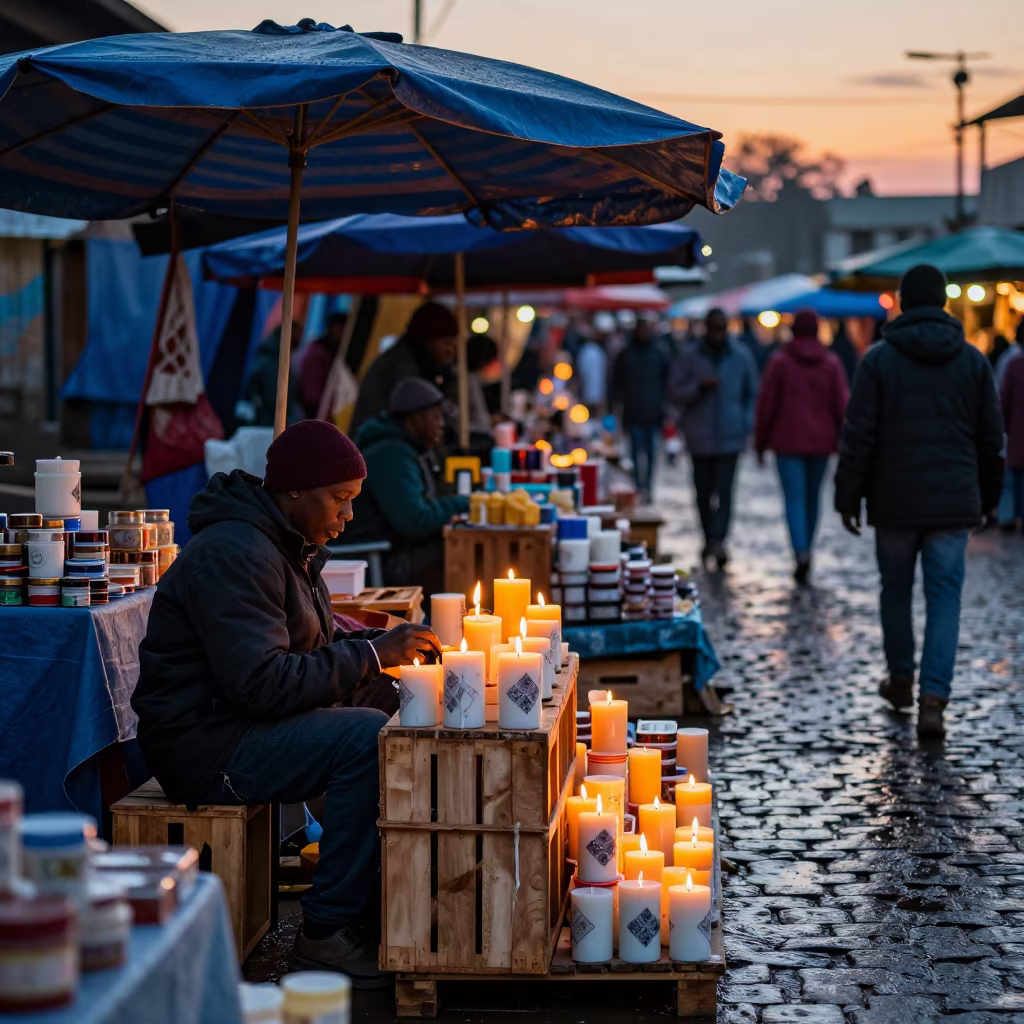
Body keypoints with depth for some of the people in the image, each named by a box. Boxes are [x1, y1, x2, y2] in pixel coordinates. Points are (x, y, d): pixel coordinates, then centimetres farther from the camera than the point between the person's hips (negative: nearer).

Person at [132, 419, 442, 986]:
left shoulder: (289, 545, 13)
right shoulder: (235, 554, -20)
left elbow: (315, 640, 21)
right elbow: (261, 682, -27)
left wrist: (388, 642, 2)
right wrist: (371, 656, -23)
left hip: (246, 722, 10)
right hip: (204, 744, -10)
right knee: (368, 738, -25)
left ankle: (377, 907, 2)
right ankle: (327, 930, -18)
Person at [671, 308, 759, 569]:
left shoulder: (741, 355, 4)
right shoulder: (690, 356, 0)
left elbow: (752, 393, 12)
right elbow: (676, 392, -1)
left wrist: (746, 424, 1)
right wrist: (699, 388, -18)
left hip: (730, 436, -1)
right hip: (700, 436, 1)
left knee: (724, 491, -12)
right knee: (704, 491, 8)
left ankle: (718, 540, -17)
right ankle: (710, 538, 21)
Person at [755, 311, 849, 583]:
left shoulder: (780, 361, -4)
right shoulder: (831, 362, 2)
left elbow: (767, 404, -3)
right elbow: (842, 404, -1)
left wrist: (761, 442, 5)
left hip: (788, 440, -2)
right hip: (820, 441, 3)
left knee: (795, 498, -5)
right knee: (813, 497, 14)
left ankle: (801, 553, -23)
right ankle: (806, 552, 23)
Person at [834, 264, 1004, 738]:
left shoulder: (878, 360, -5)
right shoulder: (972, 360, 3)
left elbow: (858, 437, -6)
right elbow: (992, 438, 9)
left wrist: (848, 497, 1)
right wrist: (988, 497, 19)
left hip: (895, 502, -1)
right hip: (954, 502, 1)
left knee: (895, 589, 16)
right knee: (945, 597, 1)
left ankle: (900, 679, 31)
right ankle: (933, 699, -10)